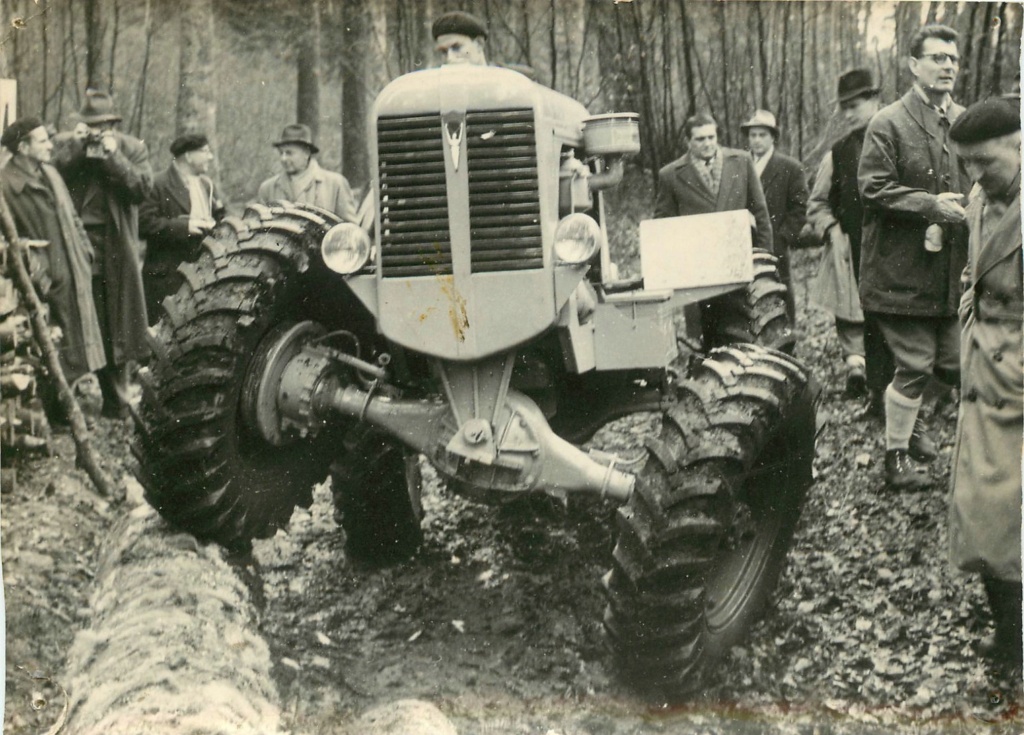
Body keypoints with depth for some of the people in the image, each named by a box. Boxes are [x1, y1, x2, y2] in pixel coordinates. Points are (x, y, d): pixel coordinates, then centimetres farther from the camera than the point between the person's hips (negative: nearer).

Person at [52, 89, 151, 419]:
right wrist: (76, 146, -12)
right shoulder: (64, 144, 8)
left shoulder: (133, 148, 6)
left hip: (115, 249, 0)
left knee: (117, 326, 5)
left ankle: (116, 403, 15)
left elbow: (142, 187, -7)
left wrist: (113, 156, -14)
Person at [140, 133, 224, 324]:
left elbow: (217, 218, 26)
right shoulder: (160, 185, -6)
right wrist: (183, 226, -19)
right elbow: (144, 222, -15)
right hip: (168, 275, -7)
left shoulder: (206, 184, 18)